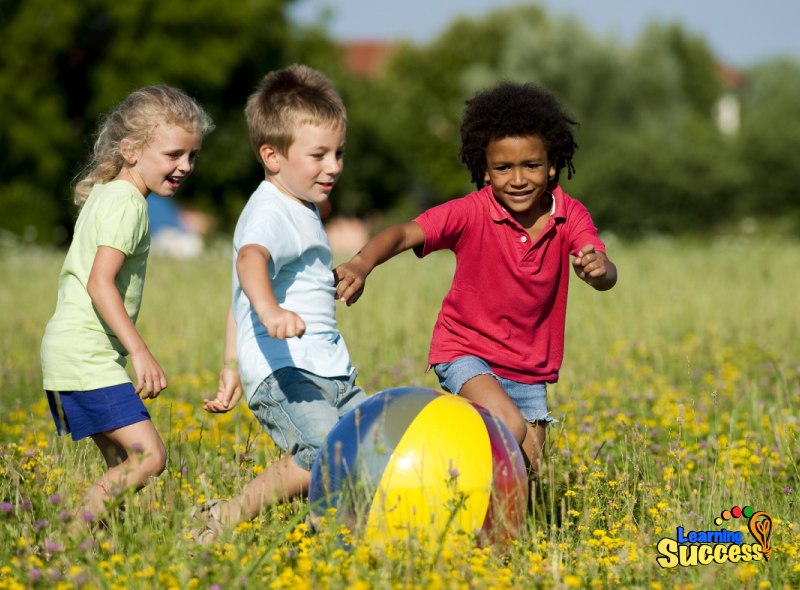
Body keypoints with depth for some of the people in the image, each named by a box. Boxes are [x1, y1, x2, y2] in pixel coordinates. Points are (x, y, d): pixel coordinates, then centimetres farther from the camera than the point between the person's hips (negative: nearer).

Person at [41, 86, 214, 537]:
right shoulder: (127, 204, -13)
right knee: (150, 456, -17)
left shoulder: (103, 195, 17)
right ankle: (73, 536, -19)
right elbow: (100, 283, -24)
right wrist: (140, 351, -28)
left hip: (69, 352, 10)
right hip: (88, 356, -10)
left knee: (123, 462, 10)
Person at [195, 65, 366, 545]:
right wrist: (269, 310, -54)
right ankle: (225, 521, -18)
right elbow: (251, 259, -35)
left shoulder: (301, 211, 23)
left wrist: (233, 363, 36)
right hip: (283, 373, -10)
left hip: (330, 377, 10)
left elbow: (239, 300, 32)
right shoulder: (272, 213, -10)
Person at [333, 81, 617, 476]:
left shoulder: (569, 217, -11)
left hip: (529, 368, 4)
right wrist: (362, 264, -50)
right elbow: (405, 233, -30)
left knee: (528, 471, 7)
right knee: (511, 430, -28)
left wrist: (599, 269, -50)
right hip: (467, 351, -4)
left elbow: (606, 276, -24)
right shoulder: (471, 213, -18)